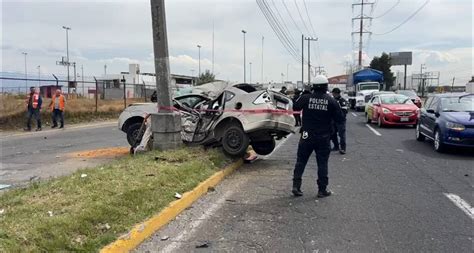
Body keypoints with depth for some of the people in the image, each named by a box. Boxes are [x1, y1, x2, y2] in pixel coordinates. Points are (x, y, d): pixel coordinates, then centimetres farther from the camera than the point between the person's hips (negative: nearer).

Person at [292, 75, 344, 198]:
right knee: (322, 163, 8)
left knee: (301, 161, 11)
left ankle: (296, 186, 10)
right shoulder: (331, 101, -7)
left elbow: (295, 107, 10)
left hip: (307, 136, 1)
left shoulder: (306, 98, -7)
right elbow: (340, 119, -3)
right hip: (323, 137, 0)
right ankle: (322, 190, 13)